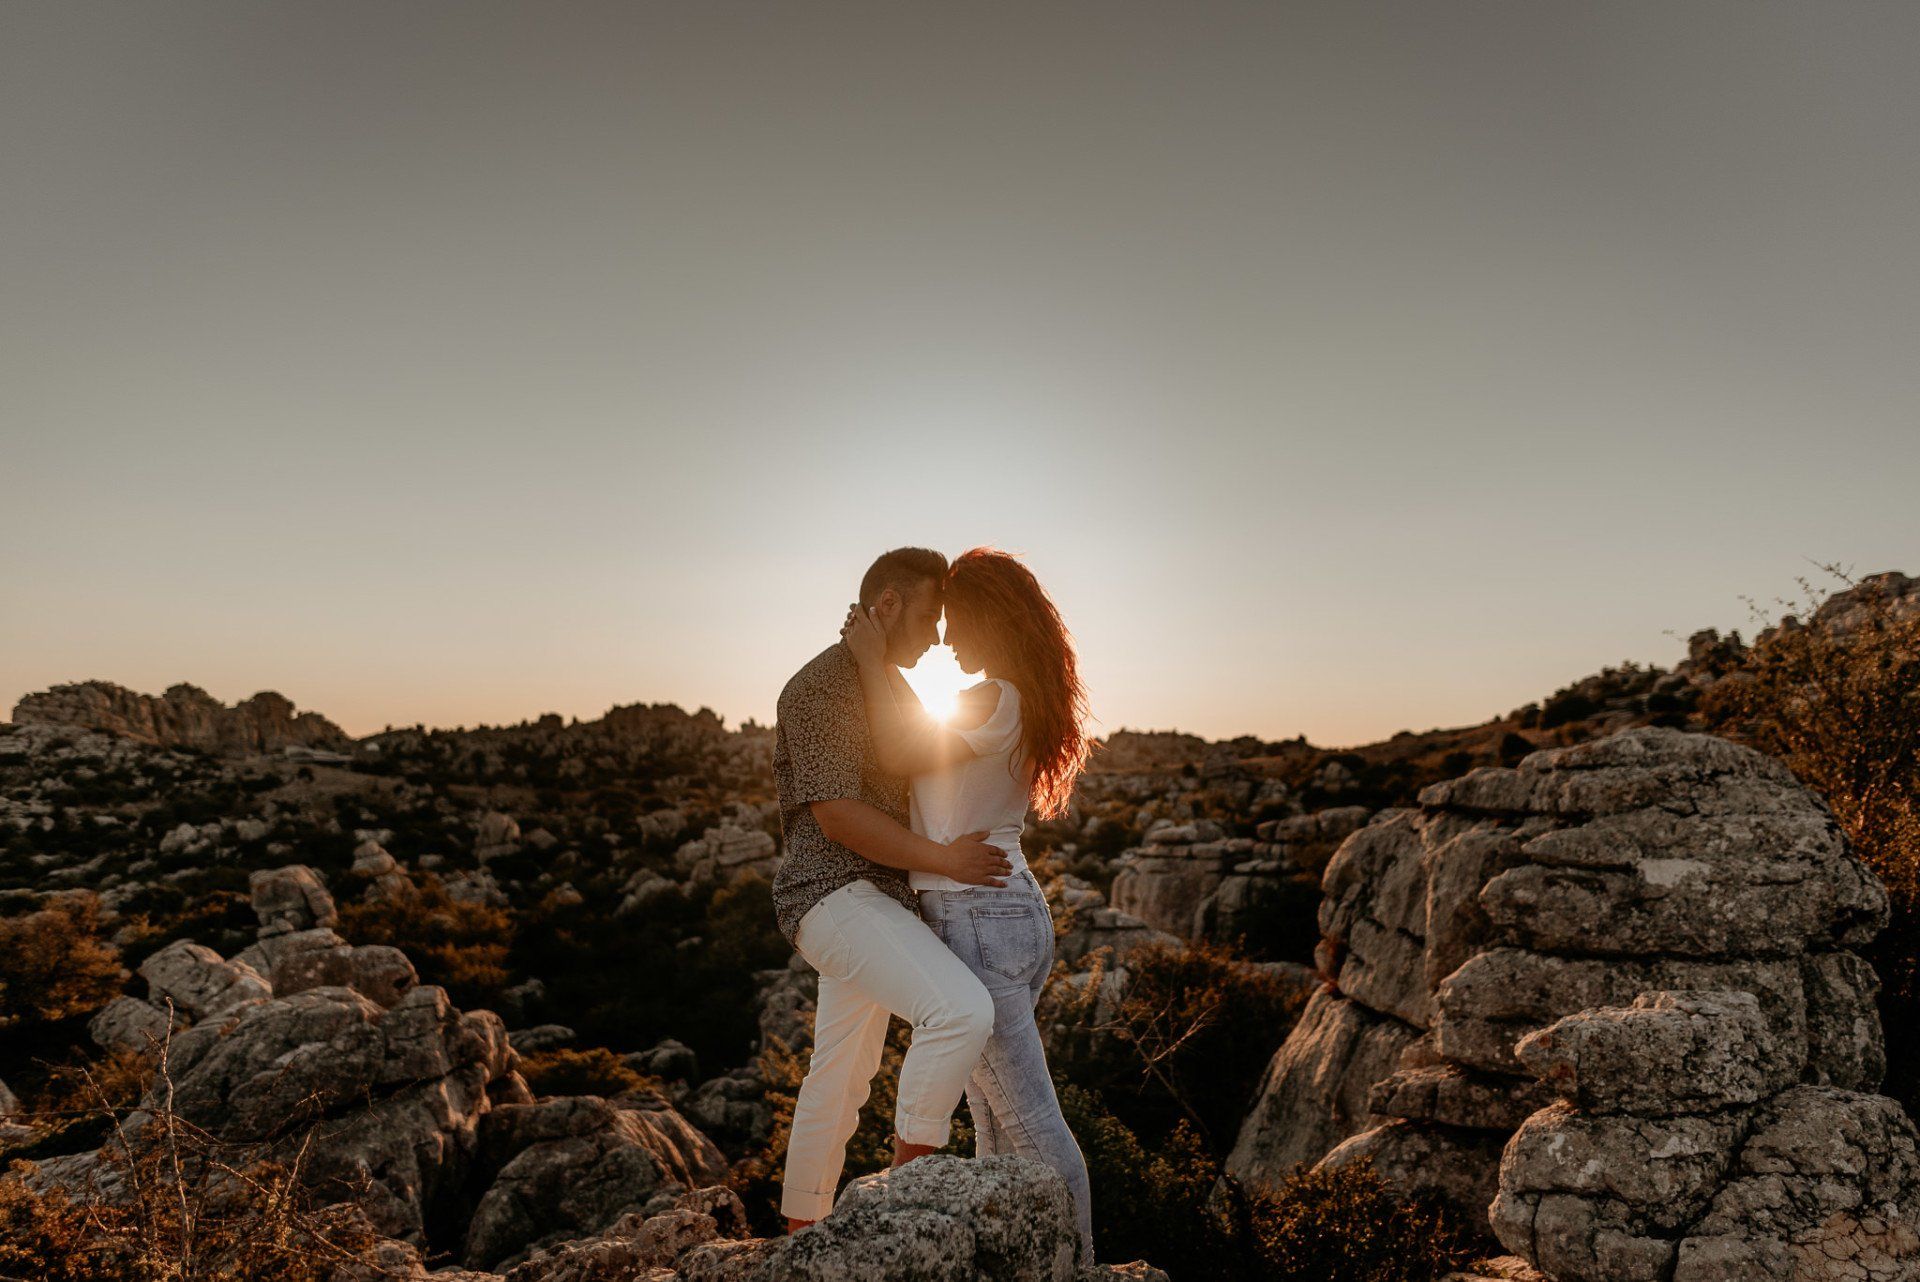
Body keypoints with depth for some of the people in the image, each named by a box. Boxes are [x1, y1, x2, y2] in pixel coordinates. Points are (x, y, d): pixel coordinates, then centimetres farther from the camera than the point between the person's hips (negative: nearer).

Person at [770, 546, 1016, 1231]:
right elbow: (837, 815, -21)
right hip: (834, 893, -10)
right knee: (963, 1009, -26)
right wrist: (942, 859, -17)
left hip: (876, 898, 10)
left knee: (840, 1076, 16)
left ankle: (802, 1230, 30)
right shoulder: (822, 685, -14)